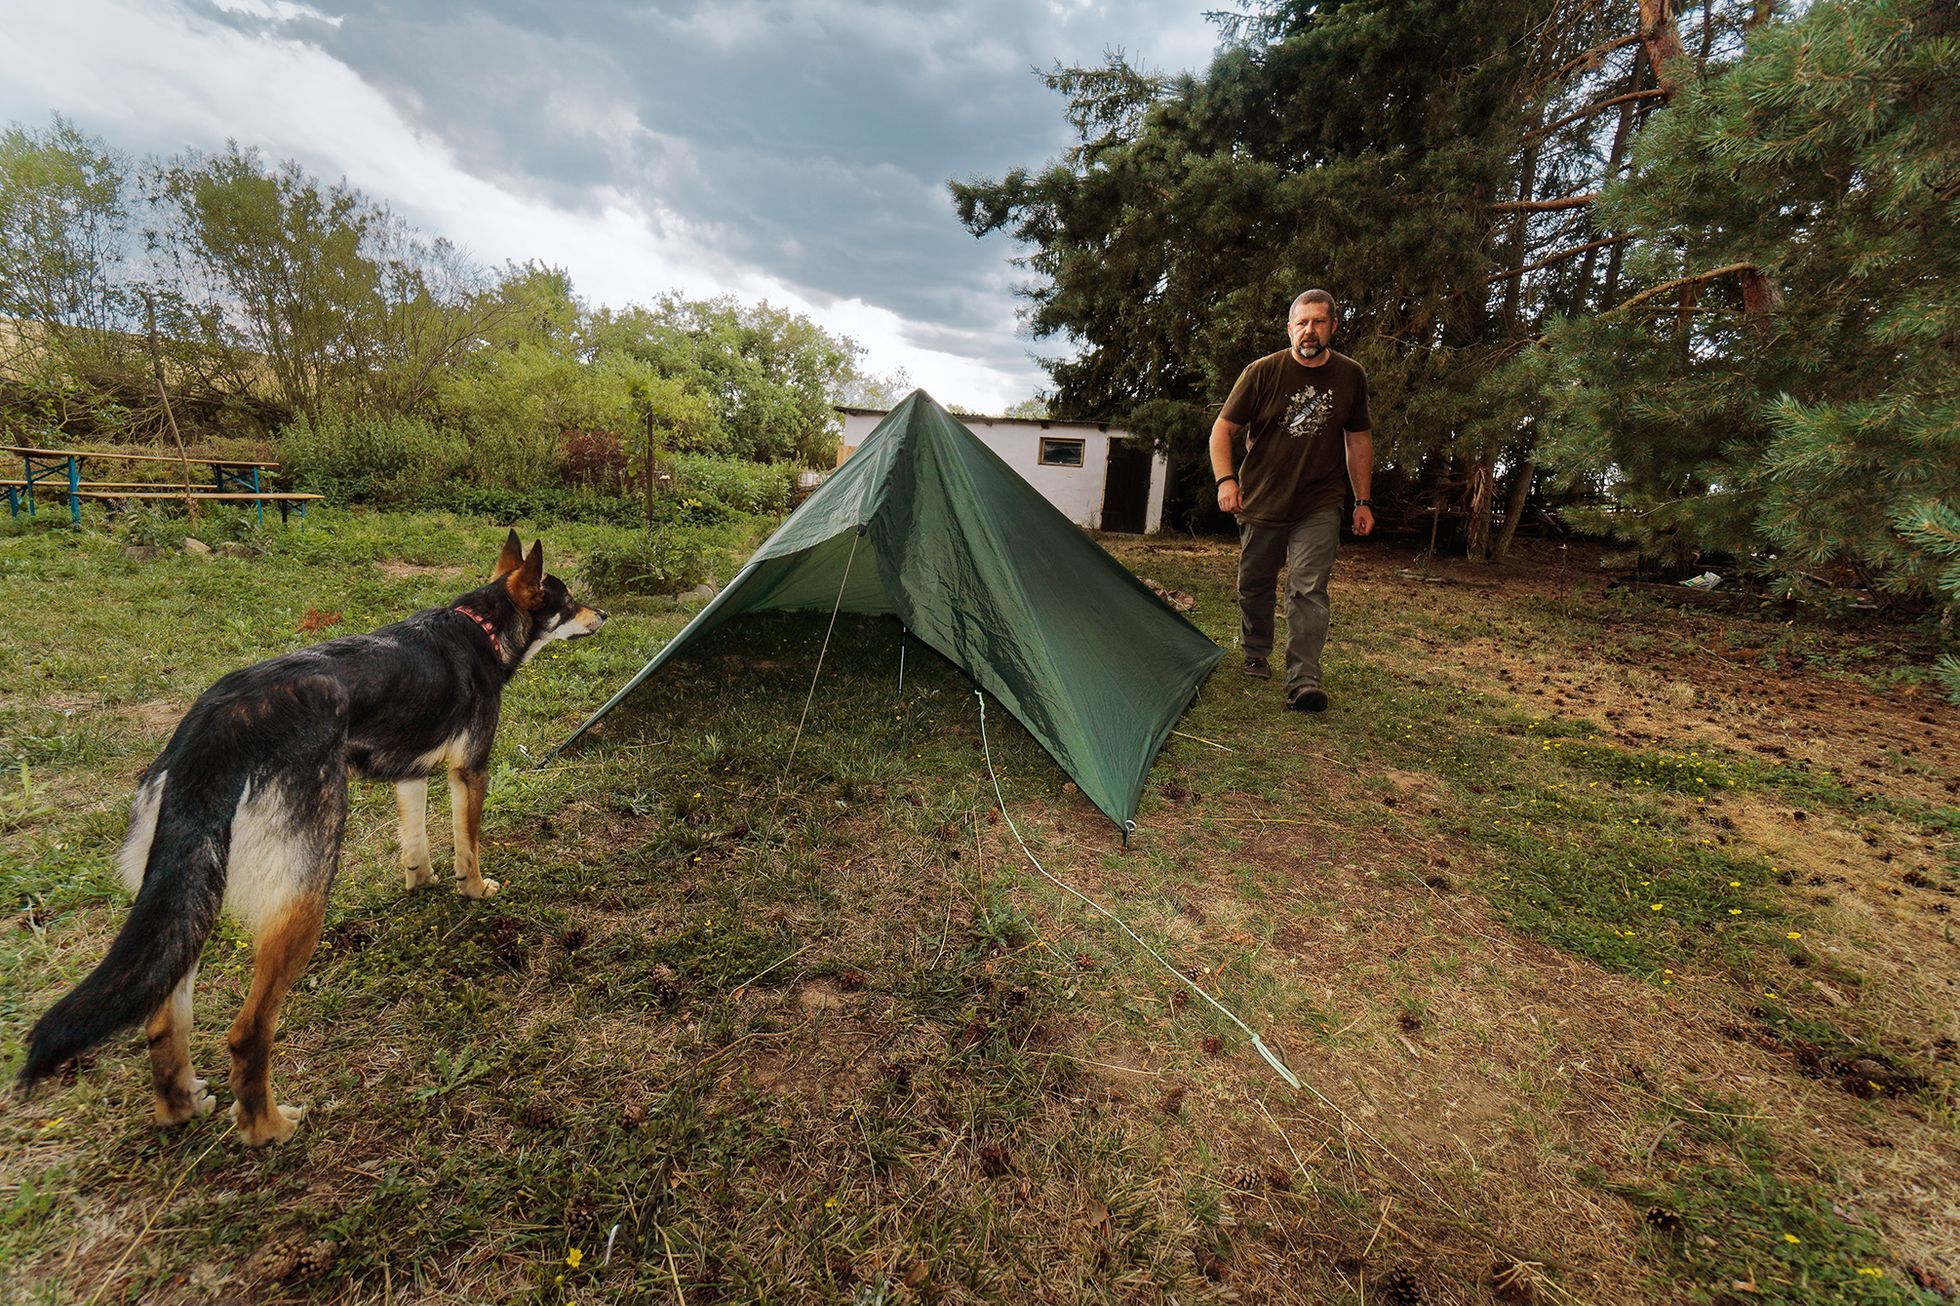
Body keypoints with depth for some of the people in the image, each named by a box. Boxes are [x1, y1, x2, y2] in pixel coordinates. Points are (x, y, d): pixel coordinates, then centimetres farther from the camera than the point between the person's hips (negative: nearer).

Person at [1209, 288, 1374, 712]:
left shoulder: (1351, 376, 3)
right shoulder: (1262, 373, -5)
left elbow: (1358, 440, 12)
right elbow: (1223, 429, -3)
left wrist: (1363, 501, 9)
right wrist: (1226, 479, -18)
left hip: (1320, 505, 0)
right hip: (1262, 500, 0)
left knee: (1308, 589, -11)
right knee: (1254, 585, 11)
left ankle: (1304, 681, -13)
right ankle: (1255, 656, 34)